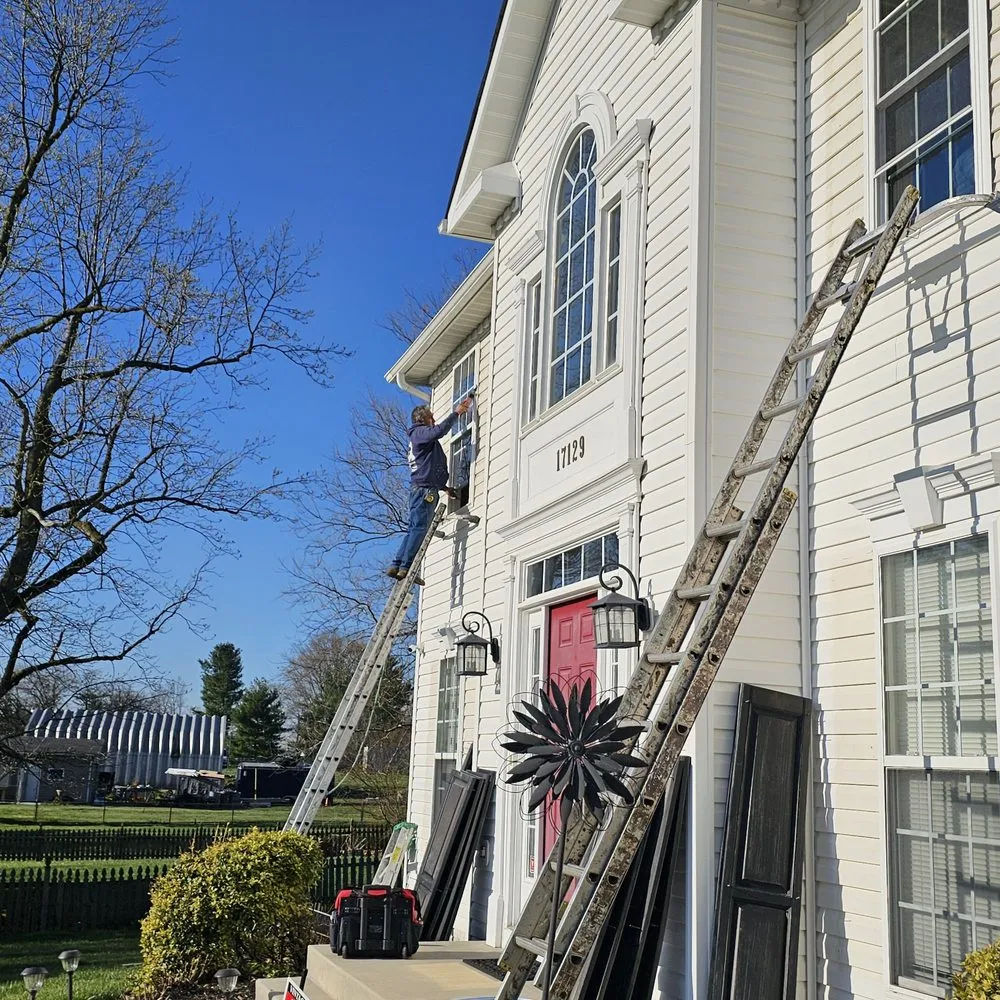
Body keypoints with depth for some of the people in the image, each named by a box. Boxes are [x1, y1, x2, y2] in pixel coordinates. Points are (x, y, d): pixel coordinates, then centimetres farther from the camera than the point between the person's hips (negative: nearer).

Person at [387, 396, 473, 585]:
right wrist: (456, 413, -12)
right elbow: (439, 430, -21)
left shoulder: (417, 441, 32)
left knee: (415, 529, 6)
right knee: (419, 528, -15)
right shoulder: (420, 432, 2)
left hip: (420, 489, 10)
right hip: (424, 489, -10)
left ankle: (396, 565, 1)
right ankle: (406, 567, -21)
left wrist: (444, 487, 29)